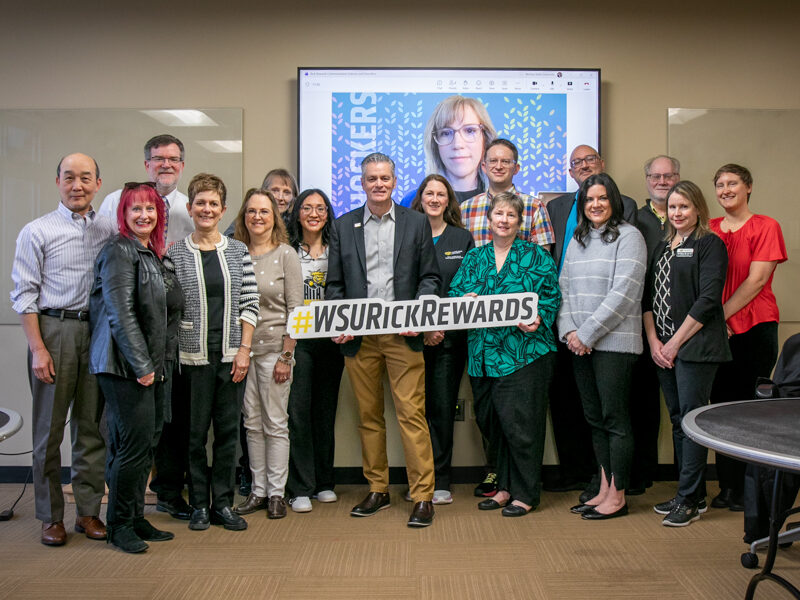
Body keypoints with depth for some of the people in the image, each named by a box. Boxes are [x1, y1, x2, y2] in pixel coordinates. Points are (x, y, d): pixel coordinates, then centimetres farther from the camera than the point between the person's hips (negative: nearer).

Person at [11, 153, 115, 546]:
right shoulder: (36, 232, 0)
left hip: (98, 331, 3)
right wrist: (38, 349, -10)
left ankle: (88, 511, 19)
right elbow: (25, 294, -3)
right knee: (49, 428, 4)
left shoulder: (110, 230, 9)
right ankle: (50, 517, 16)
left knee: (91, 426, 8)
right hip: (54, 329, -3)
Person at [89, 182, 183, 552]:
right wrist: (141, 364, -18)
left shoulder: (152, 254, 17)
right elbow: (120, 313, -16)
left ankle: (135, 518, 21)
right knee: (134, 443, -7)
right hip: (124, 365, -9)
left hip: (151, 365, 9)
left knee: (145, 444, 11)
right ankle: (119, 525, 7)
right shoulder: (119, 252, -9)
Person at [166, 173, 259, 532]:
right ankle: (199, 505, 17)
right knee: (196, 430, 4)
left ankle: (223, 503, 18)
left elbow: (250, 304, 4)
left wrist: (244, 349, -3)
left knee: (228, 429, 6)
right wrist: (170, 352, -6)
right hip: (193, 354, -2)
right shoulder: (175, 253, 1)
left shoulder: (238, 252, 6)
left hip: (231, 354, 2)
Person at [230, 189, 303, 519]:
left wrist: (286, 356, -10)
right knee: (252, 423, 9)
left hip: (274, 347, -3)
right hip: (242, 347, 4)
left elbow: (295, 309, -5)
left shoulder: (286, 255, -3)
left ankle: (276, 492, 14)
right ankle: (258, 490, 20)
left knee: (275, 423, 3)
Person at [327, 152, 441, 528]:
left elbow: (431, 277, 6)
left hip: (402, 335, -2)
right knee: (368, 416, 10)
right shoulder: (343, 226, 10)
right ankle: (377, 490, 22)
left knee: (411, 414, -5)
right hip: (358, 337, 2)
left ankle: (423, 496, 3)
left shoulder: (417, 223, 8)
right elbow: (335, 283, 10)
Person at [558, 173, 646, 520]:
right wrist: (568, 331, -2)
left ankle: (617, 496, 8)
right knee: (594, 418, 11)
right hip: (580, 344, 7)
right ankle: (604, 490, 20)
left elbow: (623, 293, -14)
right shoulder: (577, 241, 17)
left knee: (615, 419, -2)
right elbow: (564, 289, 14)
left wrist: (587, 333, -14)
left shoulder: (628, 236, -5)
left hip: (614, 343, -7)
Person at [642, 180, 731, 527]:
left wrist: (676, 342, -13)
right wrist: (654, 341, 1)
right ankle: (692, 494, 19)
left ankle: (690, 500, 1)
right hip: (663, 348, 7)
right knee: (678, 420, 10)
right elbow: (649, 296, 13)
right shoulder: (662, 248, 18)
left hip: (696, 346, -7)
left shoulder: (710, 244, -3)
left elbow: (708, 299, -12)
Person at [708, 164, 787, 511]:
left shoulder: (766, 227, -1)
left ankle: (750, 490, 8)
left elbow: (757, 279, -9)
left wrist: (721, 314, -11)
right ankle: (727, 487, 16)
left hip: (755, 328, -4)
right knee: (721, 406, 6)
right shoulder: (709, 230, 12)